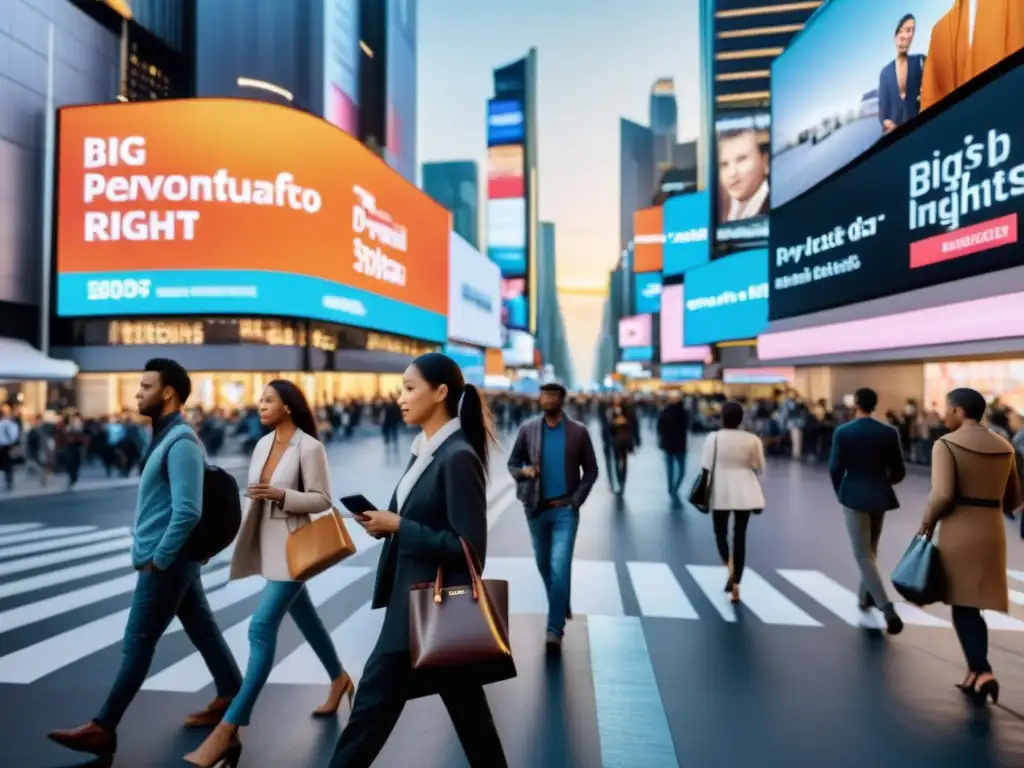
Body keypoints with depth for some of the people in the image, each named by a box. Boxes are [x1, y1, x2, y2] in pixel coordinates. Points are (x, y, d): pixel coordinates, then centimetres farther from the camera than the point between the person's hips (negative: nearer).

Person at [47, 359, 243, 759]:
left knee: (137, 644, 1)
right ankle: (230, 699, 26)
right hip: (169, 558, 9)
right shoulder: (164, 436, 11)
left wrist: (157, 559, -18)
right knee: (202, 628, 15)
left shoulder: (180, 442, -20)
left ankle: (102, 729, 13)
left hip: (168, 561, -9)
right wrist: (152, 553, 16)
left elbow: (187, 512, -27)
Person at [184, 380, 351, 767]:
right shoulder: (263, 443, 6)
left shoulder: (309, 447, -16)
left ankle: (229, 729, -5)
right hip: (267, 544, 8)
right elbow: (258, 493, 15)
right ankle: (339, 679, 40)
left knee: (262, 627, -11)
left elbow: (322, 499, -15)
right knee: (304, 616, 20)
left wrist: (280, 494, -26)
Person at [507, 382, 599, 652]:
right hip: (536, 508, 3)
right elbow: (512, 462, 6)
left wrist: (576, 499, -8)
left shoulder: (578, 432, -4)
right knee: (544, 564, 17)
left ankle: (555, 629, -2)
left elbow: (591, 470, 3)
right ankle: (560, 605, 43)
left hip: (565, 509, -3)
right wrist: (523, 471, -16)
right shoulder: (528, 428, -1)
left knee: (560, 567, -12)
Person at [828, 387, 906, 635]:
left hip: (854, 496, -4)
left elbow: (835, 468, -9)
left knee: (863, 555, -2)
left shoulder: (842, 432, -10)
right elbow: (899, 472, 1)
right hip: (879, 496, 4)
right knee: (871, 549, 22)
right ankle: (865, 596, 34)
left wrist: (840, 492, 9)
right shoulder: (889, 433, -2)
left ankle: (888, 609, -12)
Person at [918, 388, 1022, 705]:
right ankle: (975, 675, 20)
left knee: (962, 606, 5)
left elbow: (942, 495, -20)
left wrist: (928, 523, -5)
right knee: (975, 604, 15)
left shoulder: (947, 444, -12)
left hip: (959, 532, -6)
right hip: (992, 533, 6)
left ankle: (983, 672, -6)